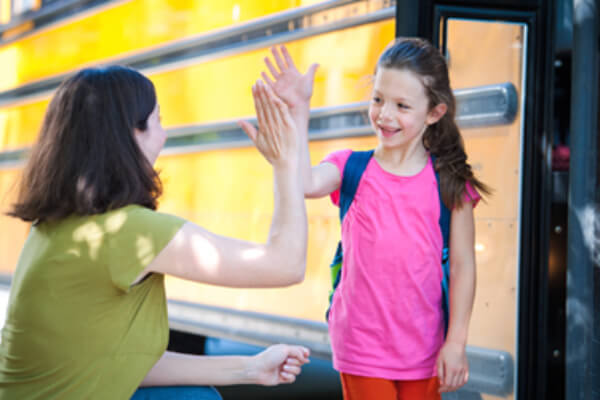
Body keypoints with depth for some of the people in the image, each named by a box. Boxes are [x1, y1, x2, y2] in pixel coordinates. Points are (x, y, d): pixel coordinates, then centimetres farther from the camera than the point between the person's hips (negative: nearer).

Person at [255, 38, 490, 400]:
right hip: (363, 349, 0)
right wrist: (299, 112, -26)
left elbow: (463, 265, -1)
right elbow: (306, 184, -22)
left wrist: (456, 342, -4)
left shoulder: (449, 182, -2)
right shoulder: (351, 168, 0)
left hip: (424, 351, 1)